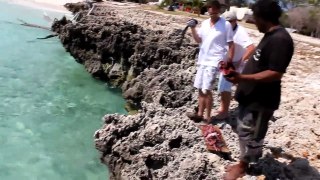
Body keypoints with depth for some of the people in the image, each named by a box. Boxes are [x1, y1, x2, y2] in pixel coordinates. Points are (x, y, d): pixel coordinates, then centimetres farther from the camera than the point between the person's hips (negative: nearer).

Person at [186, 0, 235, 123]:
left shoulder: (226, 25, -9)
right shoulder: (204, 23, 8)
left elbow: (231, 45, -6)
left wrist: (229, 63, -10)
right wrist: (193, 29, -4)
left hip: (214, 61, -6)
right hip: (202, 60, 7)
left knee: (206, 89, -11)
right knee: (200, 89, 10)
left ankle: (207, 116, 0)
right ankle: (200, 113, 20)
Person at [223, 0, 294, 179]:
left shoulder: (280, 39, -22)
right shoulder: (271, 36, 11)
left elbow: (275, 74, -28)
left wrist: (242, 78, -29)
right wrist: (240, 73, 15)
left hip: (261, 100, -10)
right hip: (251, 95, 10)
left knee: (250, 135, 6)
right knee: (244, 132, 20)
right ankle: (243, 163, 35)